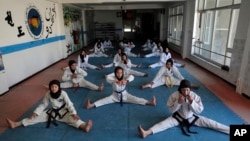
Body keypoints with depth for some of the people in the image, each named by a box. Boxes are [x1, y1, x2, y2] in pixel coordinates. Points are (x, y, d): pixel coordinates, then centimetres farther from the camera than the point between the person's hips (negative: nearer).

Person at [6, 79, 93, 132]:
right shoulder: (48, 94, -9)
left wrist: (74, 113, -36)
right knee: (38, 117, -4)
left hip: (63, 112, -4)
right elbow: (43, 105, 2)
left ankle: (84, 126, -60)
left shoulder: (63, 93, -20)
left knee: (72, 118, -32)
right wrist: (35, 112, -10)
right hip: (52, 112, 5)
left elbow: (69, 104, -22)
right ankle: (15, 124, -2)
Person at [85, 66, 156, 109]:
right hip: (115, 95, 0)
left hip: (124, 94, 1)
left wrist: (126, 81, -55)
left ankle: (149, 102, -25)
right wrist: (116, 81, -58)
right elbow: (107, 78, -41)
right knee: (104, 100, -19)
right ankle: (91, 105, -33)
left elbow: (131, 77, -33)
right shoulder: (113, 78, -17)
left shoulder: (124, 78, -14)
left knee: (135, 99, -15)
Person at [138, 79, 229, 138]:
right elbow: (171, 110, -15)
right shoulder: (174, 95, -19)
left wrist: (192, 102, -31)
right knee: (164, 123, -25)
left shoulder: (195, 96, -16)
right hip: (178, 117, -3)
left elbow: (199, 110, -15)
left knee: (209, 123, -10)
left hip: (192, 117, 3)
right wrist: (178, 102, -31)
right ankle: (146, 132, -43)